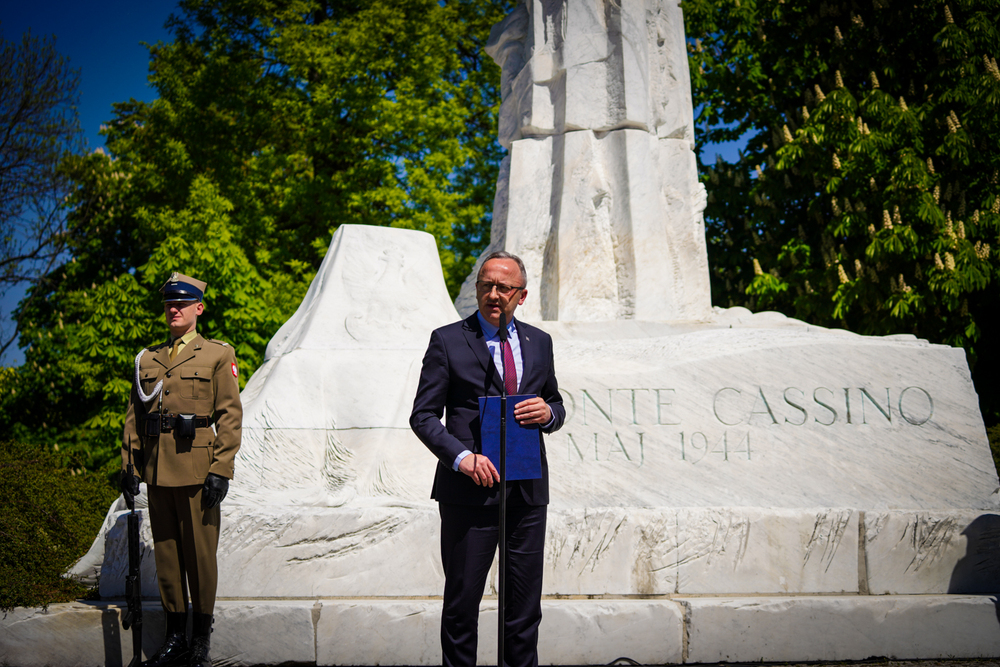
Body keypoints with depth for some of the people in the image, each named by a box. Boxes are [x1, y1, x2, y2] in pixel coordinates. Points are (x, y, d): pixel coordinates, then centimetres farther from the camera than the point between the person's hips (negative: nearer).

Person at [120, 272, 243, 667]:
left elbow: (231, 416, -4)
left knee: (200, 553, 1)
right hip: (157, 472, 5)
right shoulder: (147, 360, 14)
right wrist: (127, 466, 8)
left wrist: (220, 469, -11)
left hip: (197, 470, -4)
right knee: (166, 551, 9)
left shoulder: (218, 355, 1)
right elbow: (134, 415, 16)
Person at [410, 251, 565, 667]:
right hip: (470, 491, -3)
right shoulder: (447, 341, 0)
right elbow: (423, 415, -3)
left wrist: (548, 412, -5)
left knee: (525, 605, 10)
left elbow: (555, 405, 20)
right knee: (461, 603, 4)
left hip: (528, 490, 4)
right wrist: (461, 456, -18)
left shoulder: (539, 342, 13)